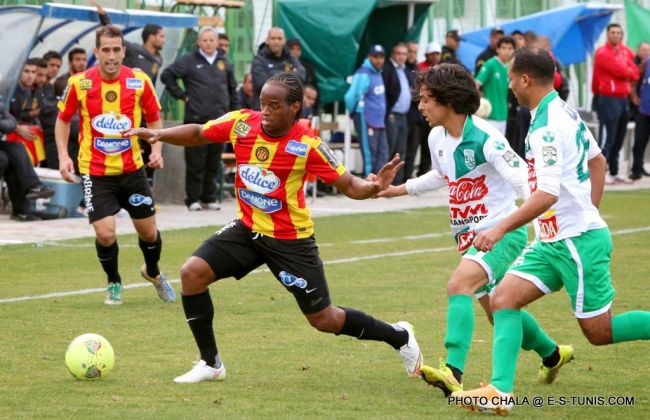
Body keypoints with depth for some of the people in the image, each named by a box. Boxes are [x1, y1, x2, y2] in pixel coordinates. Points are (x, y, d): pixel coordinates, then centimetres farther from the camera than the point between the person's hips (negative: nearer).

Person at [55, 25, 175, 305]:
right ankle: (114, 284, 17)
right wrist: (63, 156, -6)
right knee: (105, 234, -12)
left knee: (148, 231, 8)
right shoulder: (79, 83, -9)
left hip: (132, 169, 2)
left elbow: (154, 120, 7)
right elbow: (63, 119, 6)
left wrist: (156, 150, -9)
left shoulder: (139, 81, -6)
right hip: (95, 172, -2)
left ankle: (153, 273, 41)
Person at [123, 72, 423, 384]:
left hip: (290, 239, -4)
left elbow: (348, 185, -16)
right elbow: (197, 134, 4)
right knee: (192, 273, -13)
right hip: (247, 229, 4)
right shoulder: (242, 123, -11)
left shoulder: (308, 145, -21)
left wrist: (372, 187, -37)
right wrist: (158, 134, -11)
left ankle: (400, 337, 27)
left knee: (324, 319, 1)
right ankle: (211, 364, 1)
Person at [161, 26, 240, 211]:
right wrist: (181, 95, -4)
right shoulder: (188, 61, 0)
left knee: (214, 163, 7)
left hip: (219, 120, 4)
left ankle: (209, 198, 16)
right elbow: (167, 75, -2)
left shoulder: (225, 63, 14)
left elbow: (233, 90, 19)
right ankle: (193, 199, 1)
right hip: (196, 119, -4)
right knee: (195, 163, -3)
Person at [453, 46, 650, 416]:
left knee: (600, 332, -2)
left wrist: (501, 229, -27)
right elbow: (598, 161, 23)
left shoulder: (547, 126, -20)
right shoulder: (566, 112, 9)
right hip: (553, 241, 10)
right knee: (504, 299, -2)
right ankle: (501, 390, -8)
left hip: (578, 240, -10)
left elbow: (547, 195, -27)